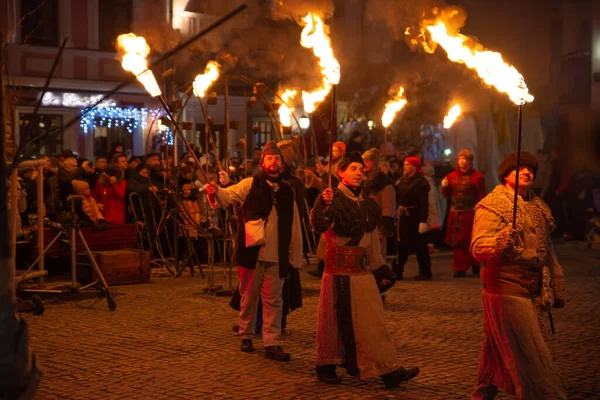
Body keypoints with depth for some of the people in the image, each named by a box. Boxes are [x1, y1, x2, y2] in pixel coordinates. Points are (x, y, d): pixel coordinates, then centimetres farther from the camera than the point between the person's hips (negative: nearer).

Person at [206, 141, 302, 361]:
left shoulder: (287, 191, 9)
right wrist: (216, 191, -38)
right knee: (249, 297, 9)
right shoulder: (250, 184, 2)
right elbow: (229, 195, -15)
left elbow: (294, 226, 11)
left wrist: (296, 256, 7)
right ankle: (246, 336, 26)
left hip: (277, 256, 2)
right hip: (252, 252, -2)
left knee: (273, 300, 4)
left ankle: (272, 344, 8)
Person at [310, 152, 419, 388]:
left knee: (373, 320, 5)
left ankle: (389, 371, 9)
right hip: (339, 269, -6)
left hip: (363, 269, 6)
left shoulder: (367, 204, 15)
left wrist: (380, 270, 19)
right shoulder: (333, 199, -6)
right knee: (335, 320, 3)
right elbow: (318, 225, -25)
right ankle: (326, 367, 18)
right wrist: (323, 205, -43)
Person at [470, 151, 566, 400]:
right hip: (506, 290, -8)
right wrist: (502, 240, -41)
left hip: (533, 293, 8)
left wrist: (557, 287, 22)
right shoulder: (491, 206, -10)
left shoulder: (538, 207, 15)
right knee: (532, 359, -7)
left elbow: (547, 250, 23)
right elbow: (478, 249, -21)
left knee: (499, 351, 18)